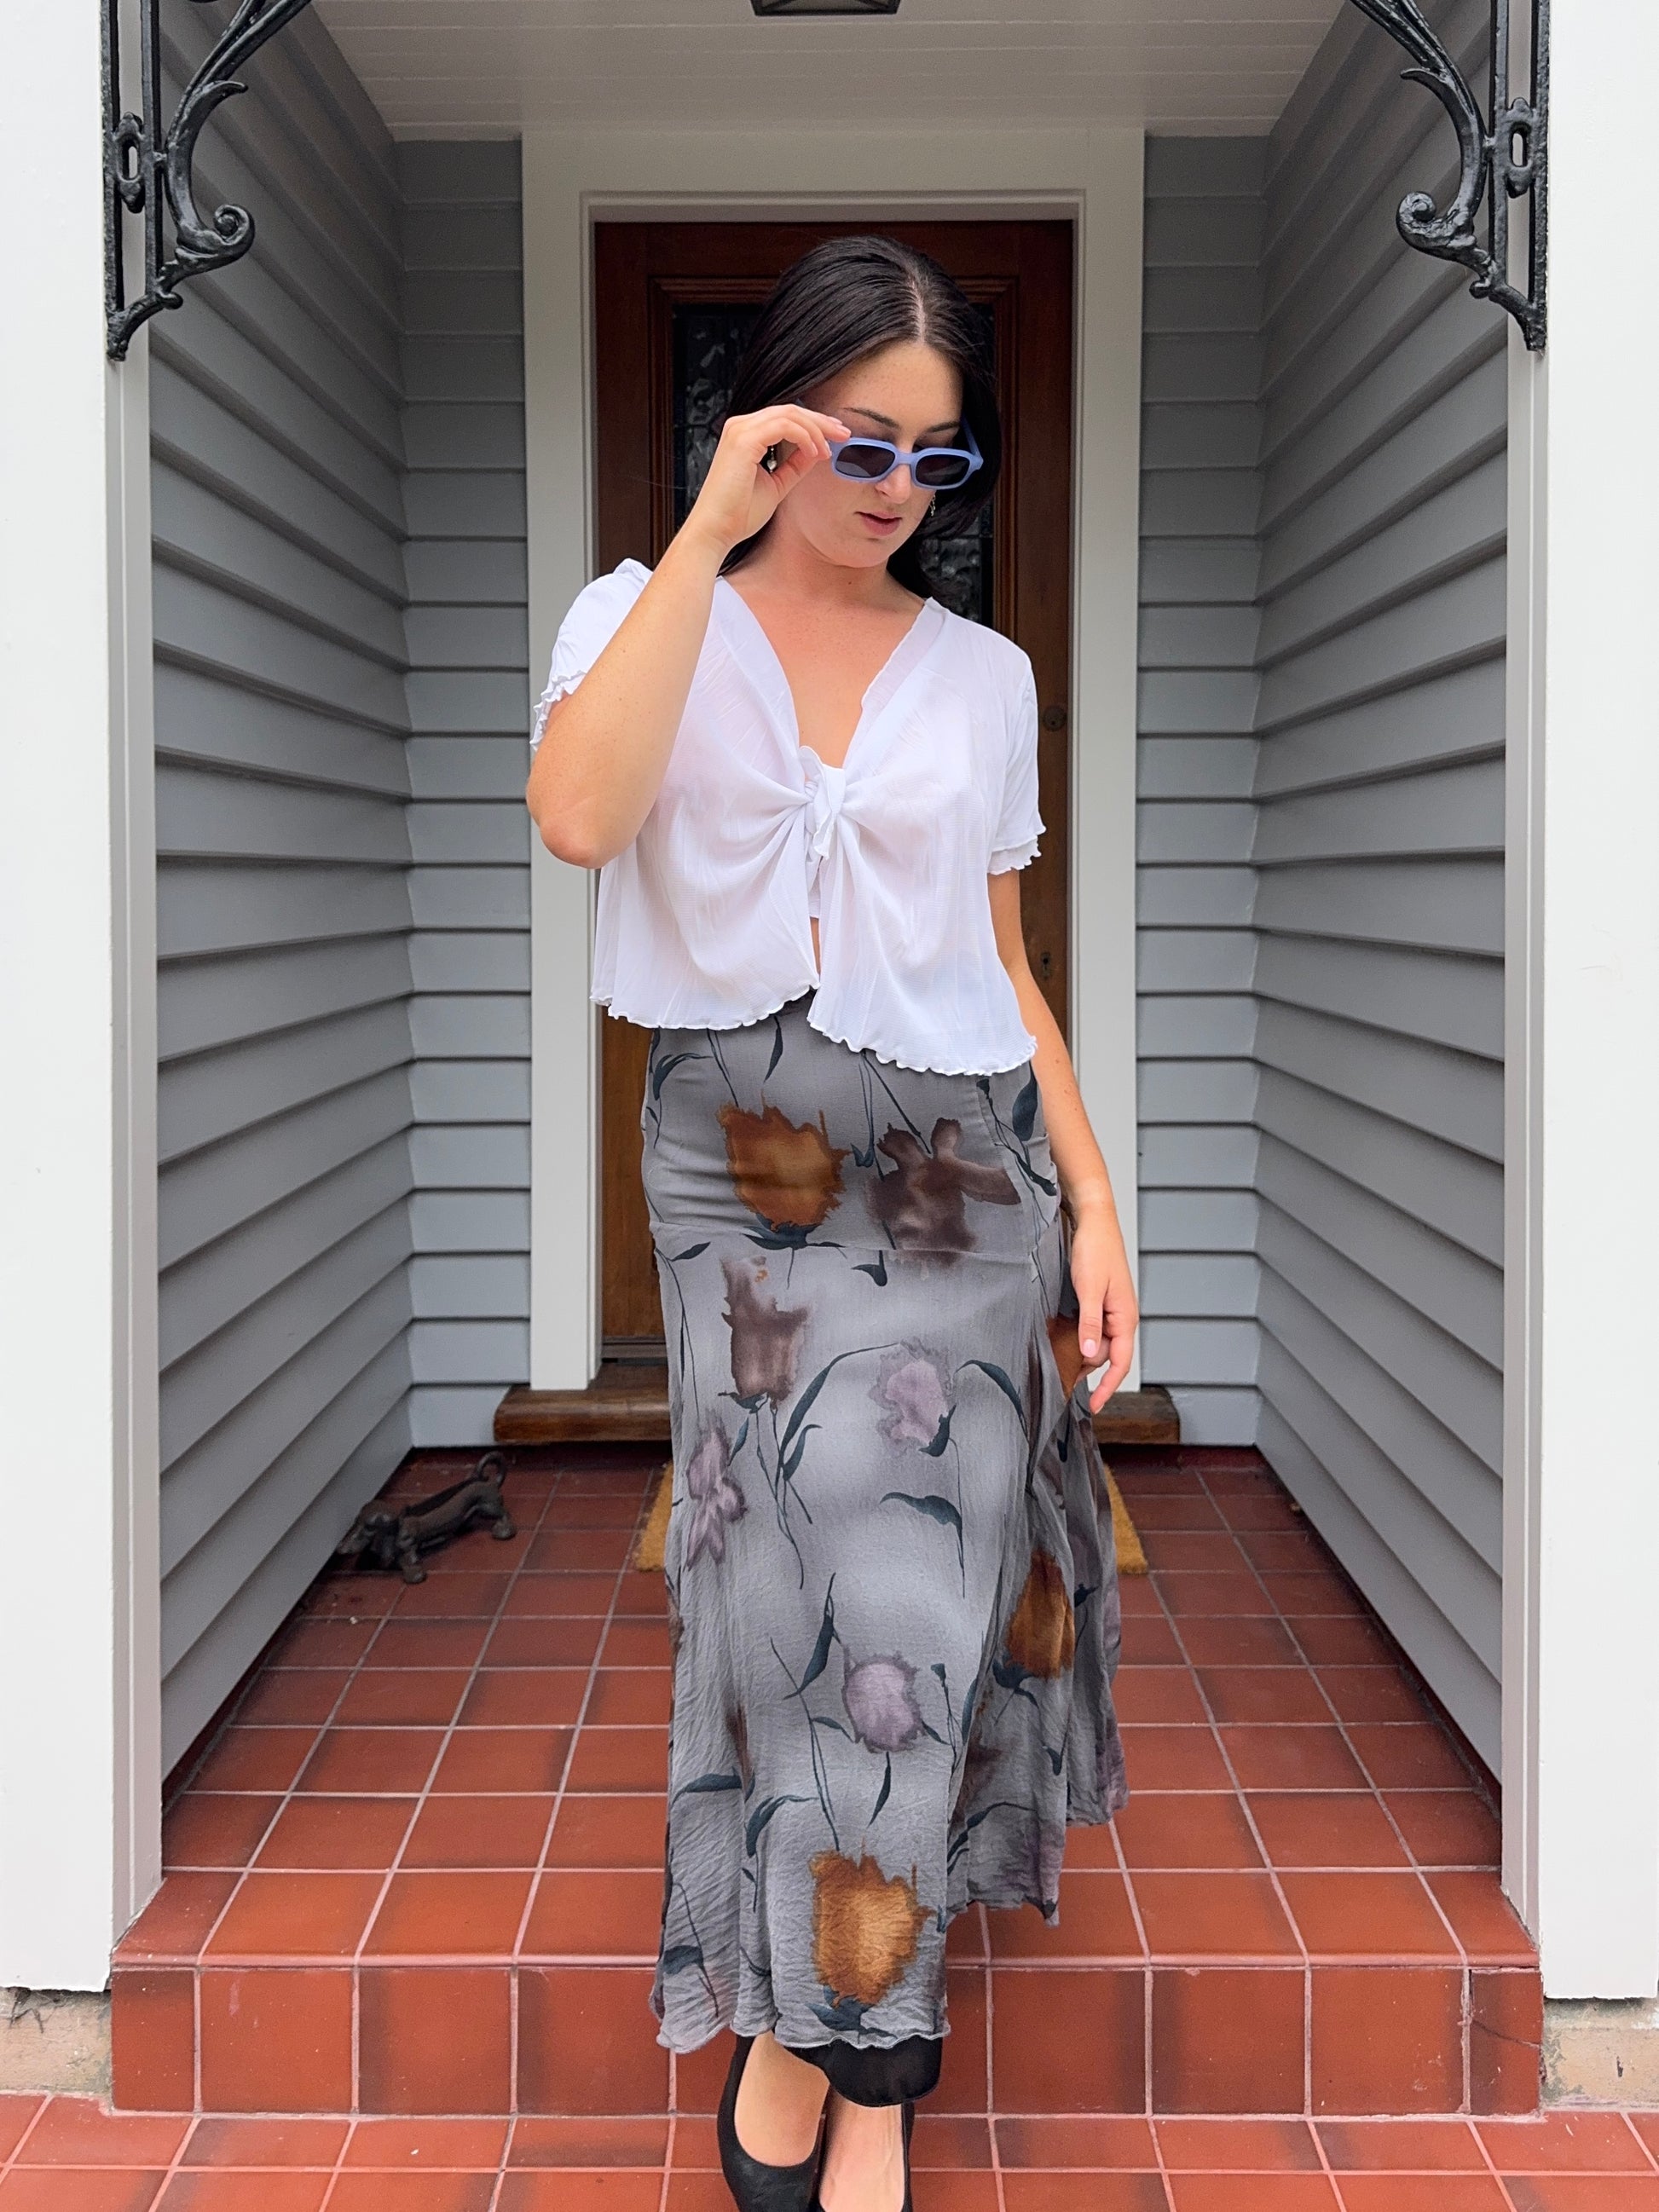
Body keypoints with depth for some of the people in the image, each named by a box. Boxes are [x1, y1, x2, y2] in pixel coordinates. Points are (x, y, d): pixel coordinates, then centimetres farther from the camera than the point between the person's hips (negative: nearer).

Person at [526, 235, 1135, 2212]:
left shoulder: (983, 674, 10)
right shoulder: (648, 615, 3)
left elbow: (1002, 964, 13)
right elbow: (578, 815, -20)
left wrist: (1093, 1201, 6)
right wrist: (710, 533, -17)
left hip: (959, 1160, 2)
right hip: (736, 1156, -2)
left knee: (905, 1584, -2)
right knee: (810, 1583, -4)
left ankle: (815, 2034, 13)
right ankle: (859, 2047, 15)